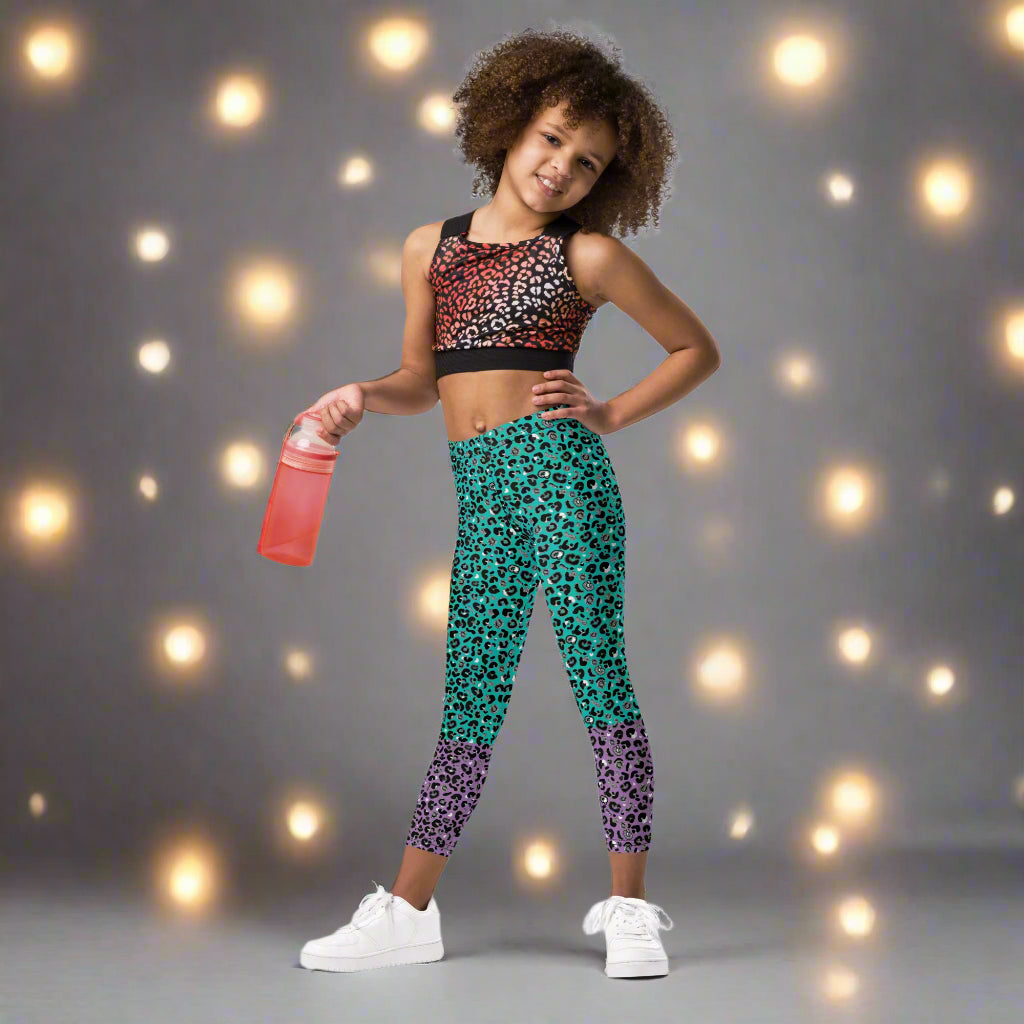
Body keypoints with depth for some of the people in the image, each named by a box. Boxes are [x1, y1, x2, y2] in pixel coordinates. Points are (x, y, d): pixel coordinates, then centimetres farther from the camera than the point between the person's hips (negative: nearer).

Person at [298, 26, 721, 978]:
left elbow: (697, 348, 12)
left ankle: (629, 905, 4)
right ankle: (408, 911, 11)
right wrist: (363, 396, 2)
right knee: (471, 693, 7)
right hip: (481, 492, 4)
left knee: (597, 670, -4)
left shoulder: (588, 257, 4)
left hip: (559, 468, -4)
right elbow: (421, 380, 22)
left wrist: (612, 413, 1)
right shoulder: (431, 248, 15)